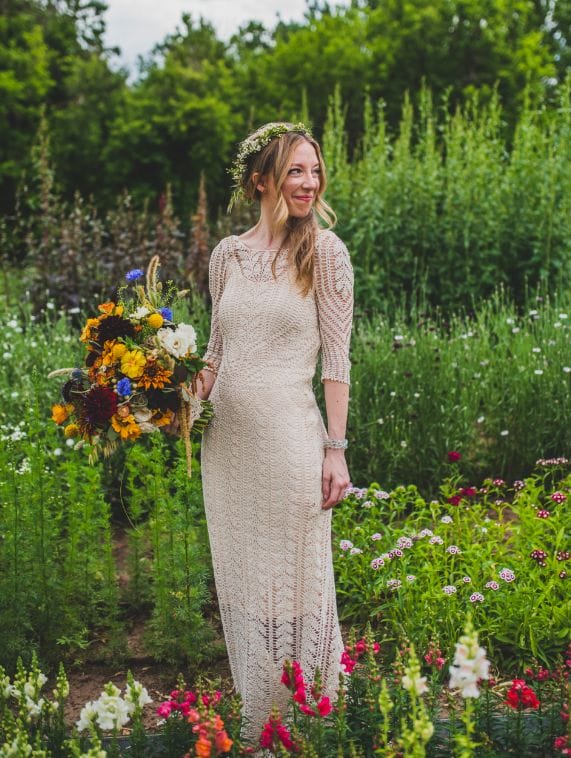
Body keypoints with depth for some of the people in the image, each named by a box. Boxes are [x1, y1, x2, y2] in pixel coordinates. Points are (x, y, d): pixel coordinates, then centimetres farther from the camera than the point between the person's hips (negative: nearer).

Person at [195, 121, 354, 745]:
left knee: (293, 579, 3)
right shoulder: (228, 254, 8)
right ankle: (254, 722, 27)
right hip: (227, 435, 5)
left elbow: (336, 355, -6)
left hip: (289, 434, -5)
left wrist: (335, 448, -10)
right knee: (238, 578, 12)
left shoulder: (324, 250, -4)